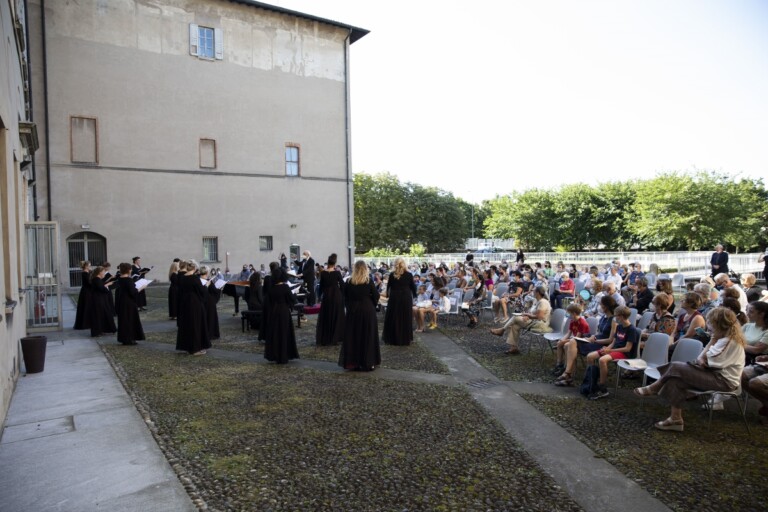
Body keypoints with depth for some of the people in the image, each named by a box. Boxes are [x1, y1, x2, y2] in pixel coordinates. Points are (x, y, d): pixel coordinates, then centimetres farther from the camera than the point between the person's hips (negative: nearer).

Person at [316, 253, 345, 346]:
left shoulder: (323, 273, -5)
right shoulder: (337, 273, -12)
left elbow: (321, 285, 4)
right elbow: (342, 285, -9)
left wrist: (320, 295, 16)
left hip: (326, 296, 2)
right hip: (336, 296, -2)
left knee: (325, 317, 11)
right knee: (336, 317, 8)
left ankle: (323, 339, 13)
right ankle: (335, 339, 9)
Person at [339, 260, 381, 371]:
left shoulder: (349, 282, -4)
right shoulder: (369, 281, -10)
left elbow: (345, 297, 2)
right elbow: (376, 296, -7)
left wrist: (350, 306, 13)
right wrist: (372, 305, 8)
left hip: (352, 311, 2)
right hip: (368, 311, -2)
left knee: (352, 336, 10)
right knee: (367, 336, 7)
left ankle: (352, 362, 13)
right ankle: (367, 363, 10)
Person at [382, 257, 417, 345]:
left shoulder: (392, 274, -5)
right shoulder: (409, 275, -6)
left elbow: (388, 286, 2)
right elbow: (413, 287, 1)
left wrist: (387, 295, 16)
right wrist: (414, 295, 17)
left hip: (394, 298, 0)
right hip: (406, 298, 0)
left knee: (393, 318, 10)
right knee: (406, 318, 9)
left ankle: (392, 338, 15)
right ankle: (405, 339, 14)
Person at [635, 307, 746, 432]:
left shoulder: (729, 341, -19)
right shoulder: (726, 337, 14)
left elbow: (702, 359, -18)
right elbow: (701, 358, 11)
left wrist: (712, 340, -10)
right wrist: (701, 359, -12)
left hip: (724, 380, -10)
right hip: (716, 373, 10)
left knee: (676, 368, -18)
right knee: (676, 379, -11)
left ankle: (654, 388, 5)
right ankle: (675, 419, -12)